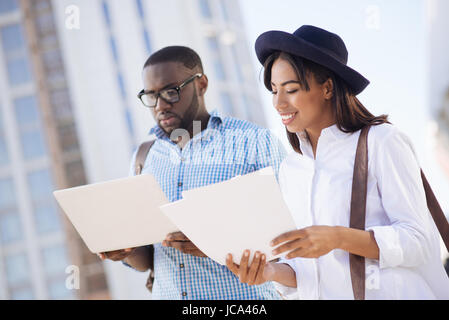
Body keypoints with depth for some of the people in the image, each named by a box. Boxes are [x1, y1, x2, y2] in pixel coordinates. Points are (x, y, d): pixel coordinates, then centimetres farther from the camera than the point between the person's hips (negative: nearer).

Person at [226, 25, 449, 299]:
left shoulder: (382, 143, -6)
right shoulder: (290, 169, 11)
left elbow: (418, 241, -10)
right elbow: (307, 268, 12)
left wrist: (338, 237, -21)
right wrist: (272, 272, -7)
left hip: (391, 293, -4)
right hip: (324, 295, 4)